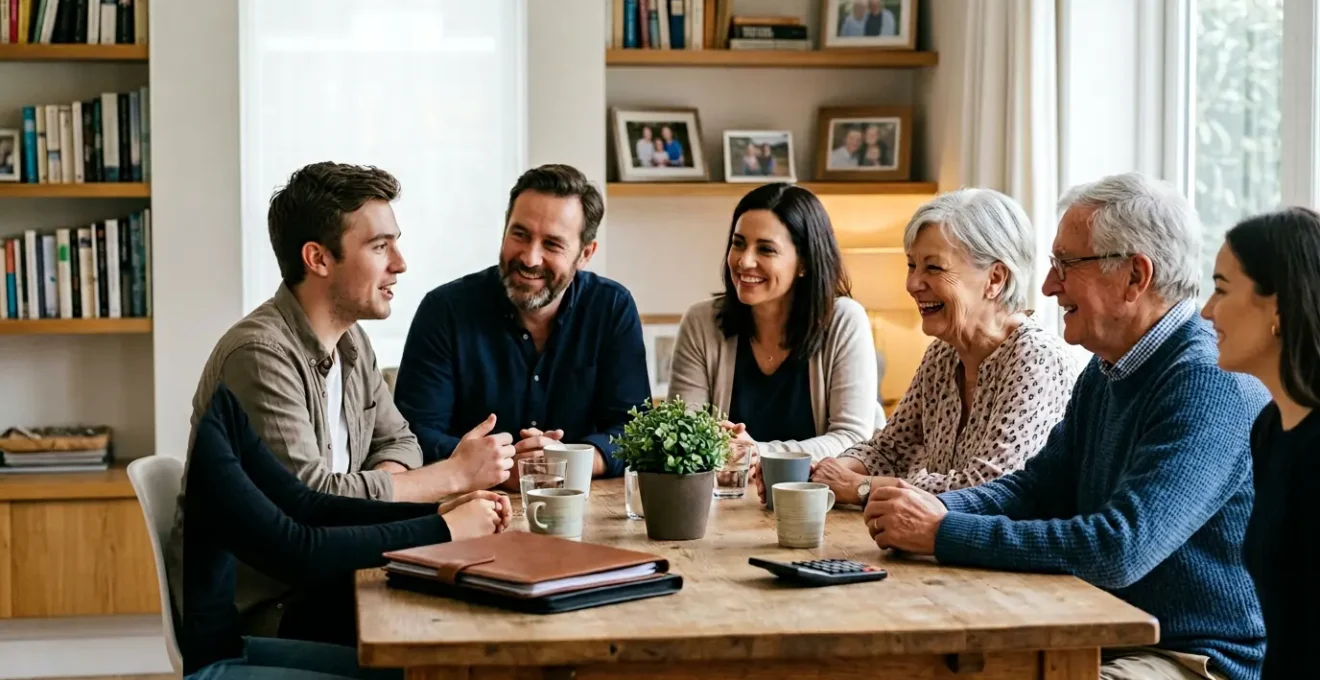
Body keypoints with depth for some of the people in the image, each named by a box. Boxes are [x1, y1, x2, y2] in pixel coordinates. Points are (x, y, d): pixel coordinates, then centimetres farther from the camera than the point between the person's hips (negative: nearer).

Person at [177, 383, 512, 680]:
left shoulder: (216, 404, 6)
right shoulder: (192, 424, -24)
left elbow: (304, 505, 8)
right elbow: (295, 552, -24)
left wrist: (438, 511, -3)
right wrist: (443, 529, -15)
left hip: (223, 643, 9)